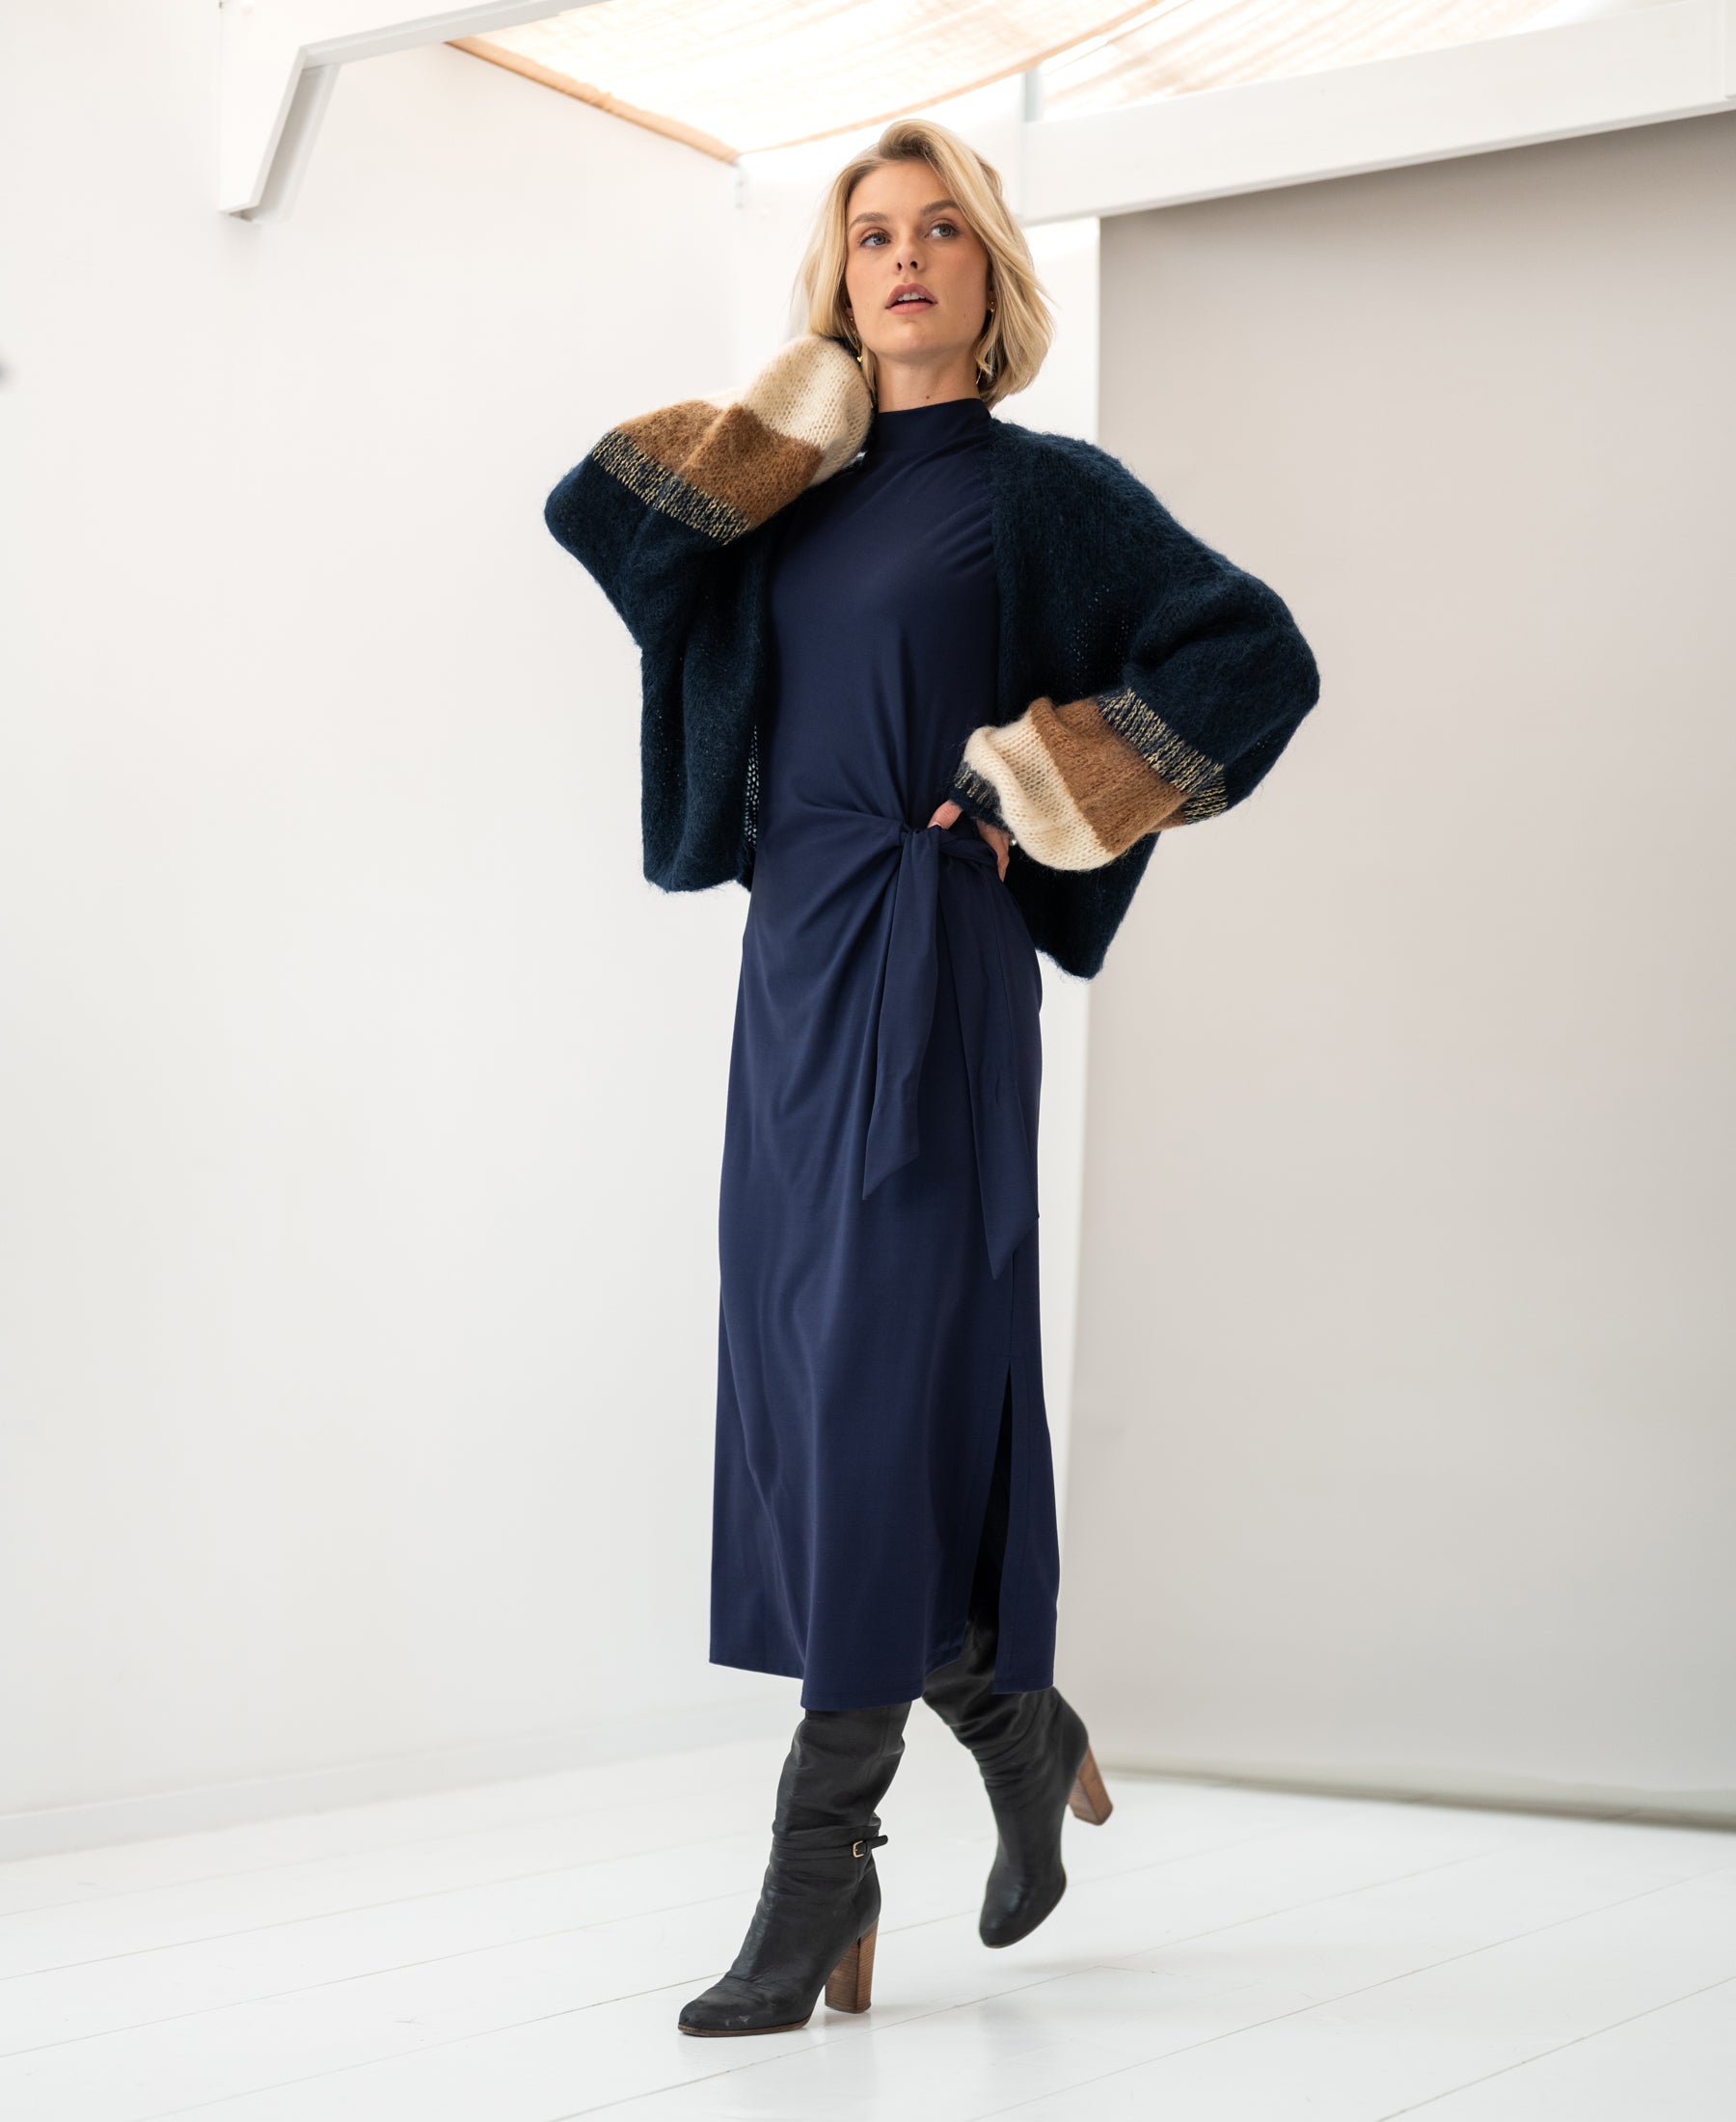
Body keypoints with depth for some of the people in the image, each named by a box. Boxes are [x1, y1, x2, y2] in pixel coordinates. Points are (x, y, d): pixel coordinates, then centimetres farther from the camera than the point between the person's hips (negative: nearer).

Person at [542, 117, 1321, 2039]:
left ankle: (825, 1851, -8)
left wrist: (1065, 792, -7)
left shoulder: (1043, 490, 3)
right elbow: (594, 509, 11)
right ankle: (1018, 1728, 22)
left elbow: (1262, 655, -2)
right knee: (802, 1375, 6)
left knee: (884, 1375, -11)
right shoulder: (806, 496, 19)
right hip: (794, 955, 7)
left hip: (925, 961, -6)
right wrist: (775, 420, 9)